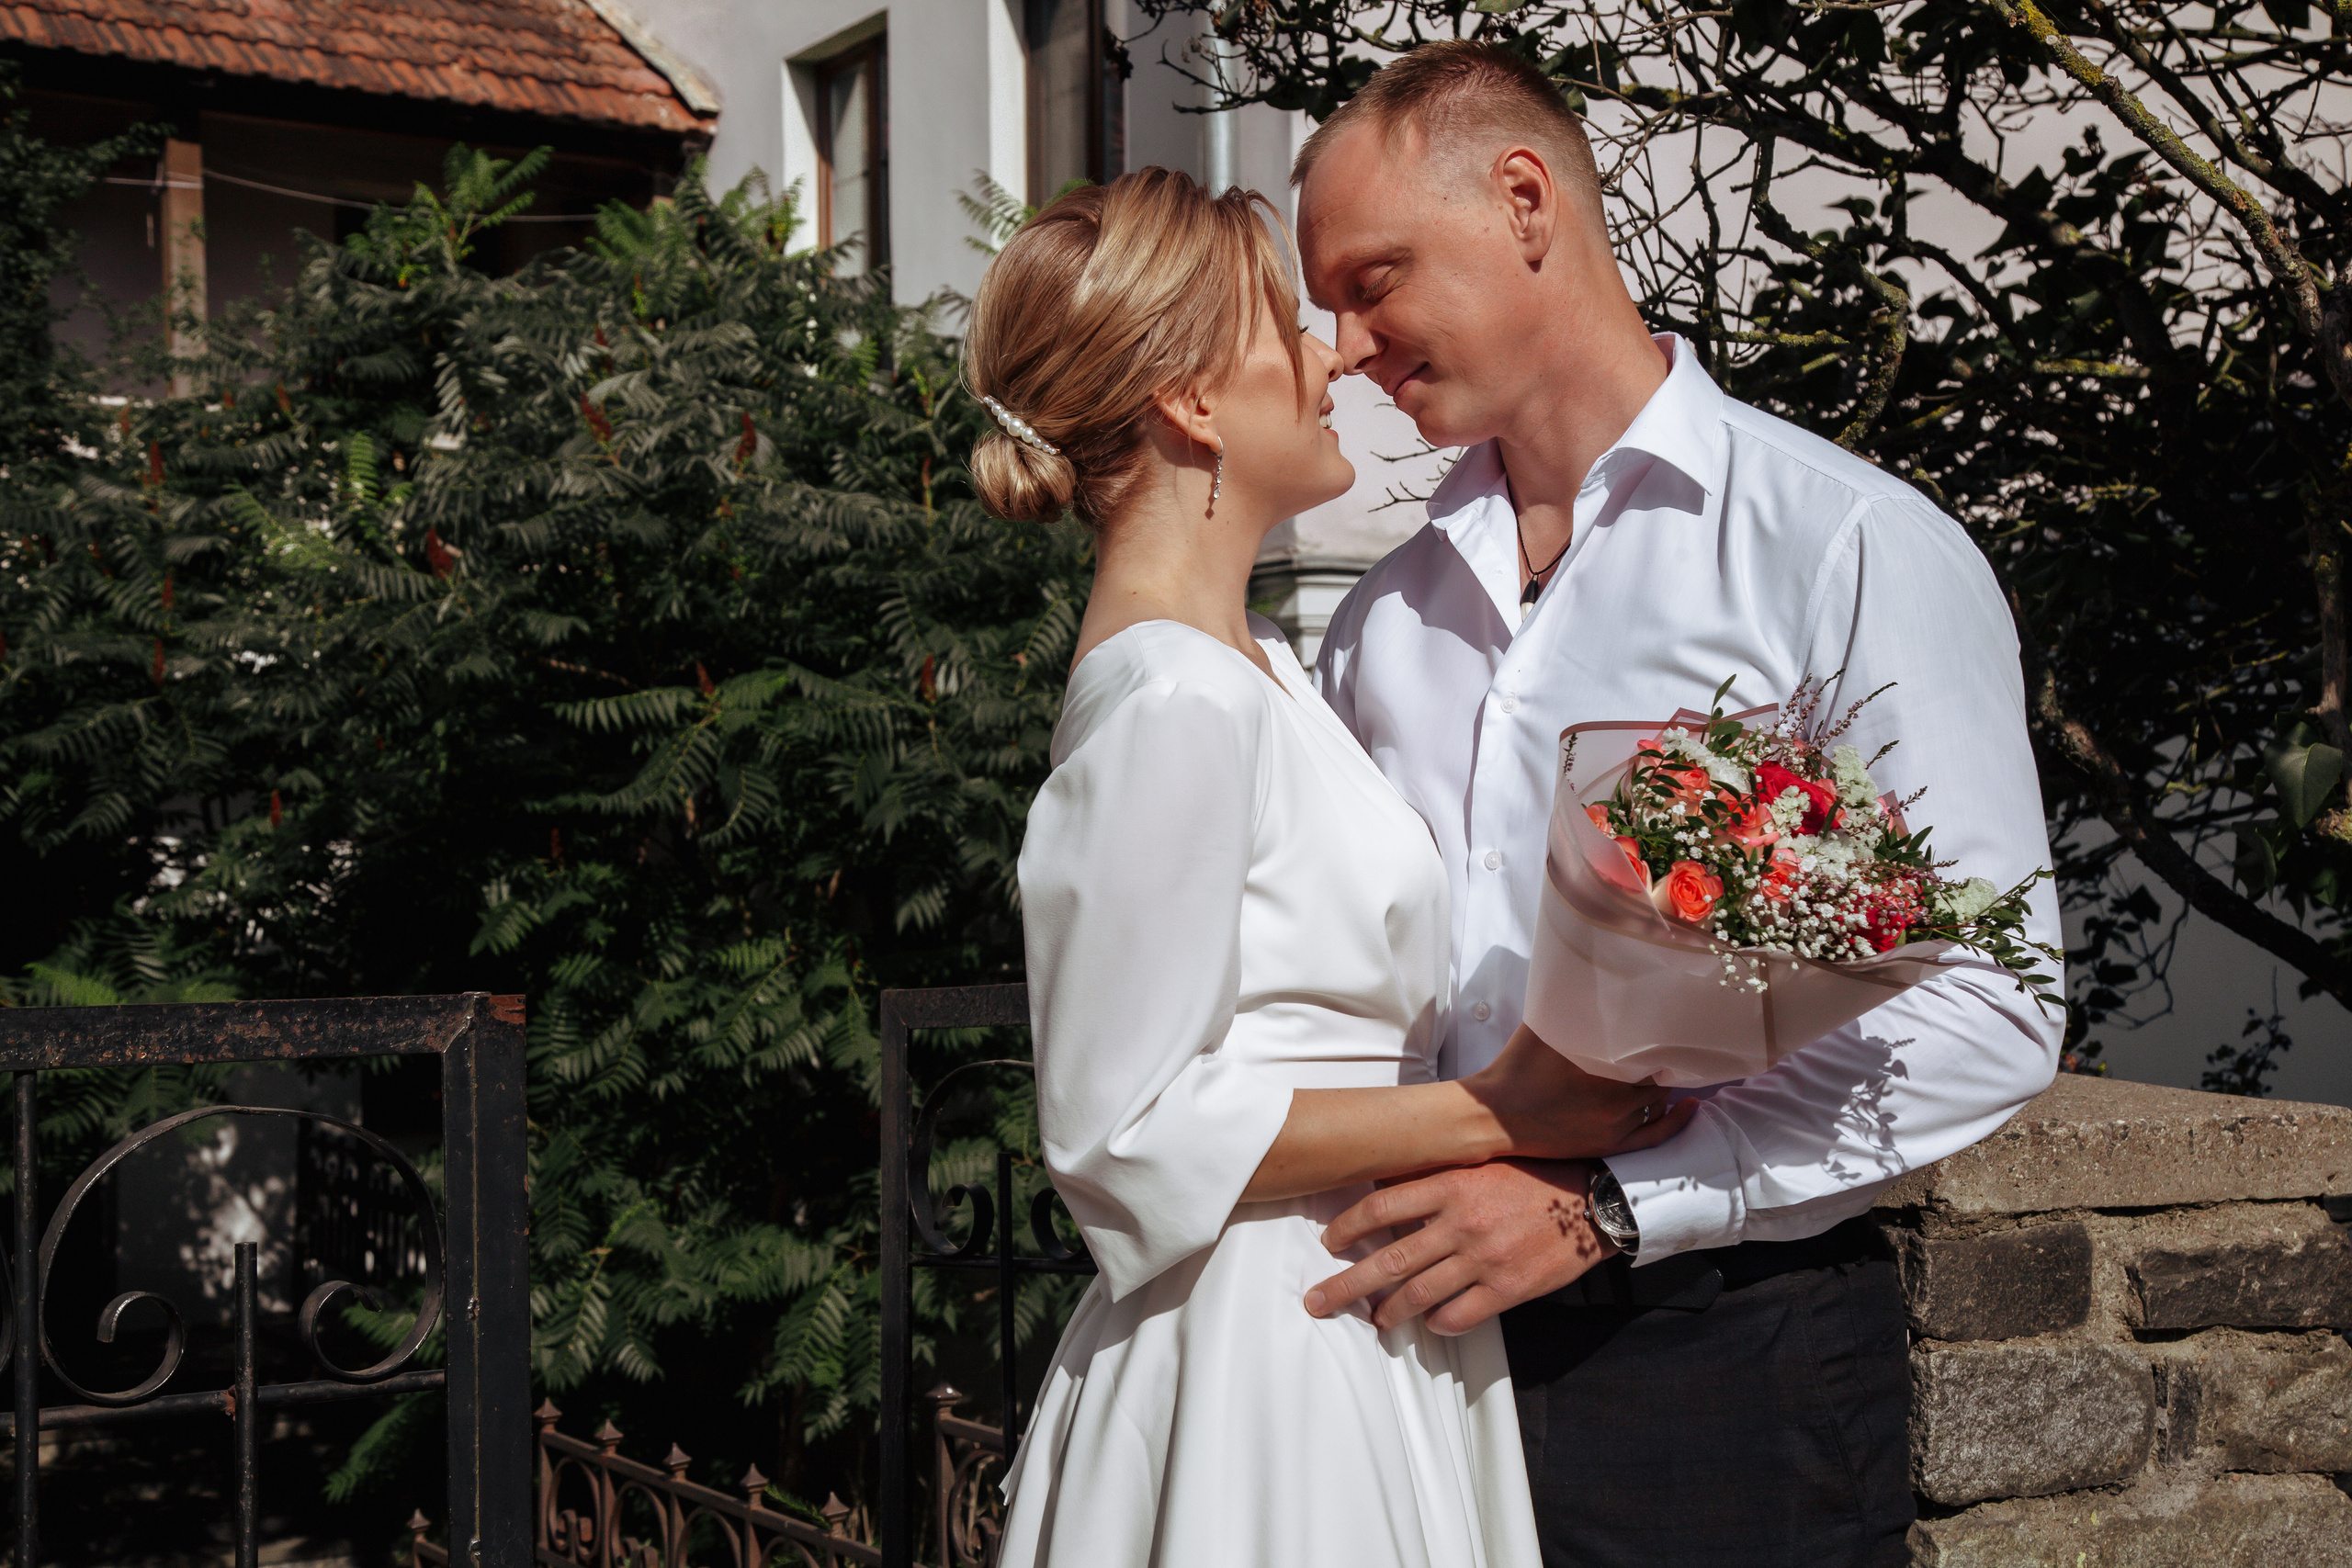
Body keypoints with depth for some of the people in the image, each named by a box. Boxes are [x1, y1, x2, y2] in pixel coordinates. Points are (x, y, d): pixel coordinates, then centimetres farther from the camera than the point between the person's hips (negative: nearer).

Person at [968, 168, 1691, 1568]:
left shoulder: (1255, 665, 11)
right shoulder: (1175, 702, -19)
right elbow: (1133, 1129, -20)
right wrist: (1497, 1114, -17)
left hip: (1363, 1334, 9)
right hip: (1266, 1350, -9)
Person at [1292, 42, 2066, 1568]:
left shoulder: (1853, 549, -7)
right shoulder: (1385, 613, 10)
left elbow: (1987, 1012, -13)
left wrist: (1602, 1204, -19)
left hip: (1717, 1347, -4)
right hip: (1414, 1339, 5)